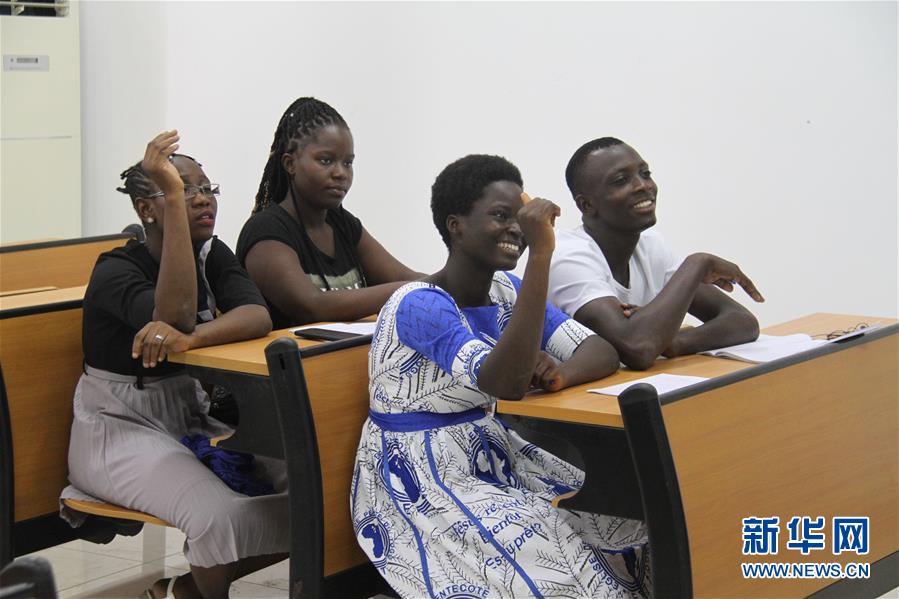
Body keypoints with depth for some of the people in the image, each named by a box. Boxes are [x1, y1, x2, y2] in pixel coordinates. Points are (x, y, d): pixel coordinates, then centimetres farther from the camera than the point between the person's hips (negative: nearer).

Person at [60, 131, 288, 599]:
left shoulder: (212, 255, 3)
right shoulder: (115, 271, -15)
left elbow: (258, 316, -18)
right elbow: (177, 315, -37)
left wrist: (189, 338, -39)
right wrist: (173, 196, -37)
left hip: (192, 422, 7)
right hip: (119, 430, -7)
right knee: (221, 515, -32)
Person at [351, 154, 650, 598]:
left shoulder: (507, 291, 3)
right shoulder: (419, 305, -21)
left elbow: (603, 352, -3)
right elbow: (506, 383, -36)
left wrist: (561, 374, -27)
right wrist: (541, 254, -38)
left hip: (487, 458, 8)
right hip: (418, 480, -7)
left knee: (622, 528, -9)